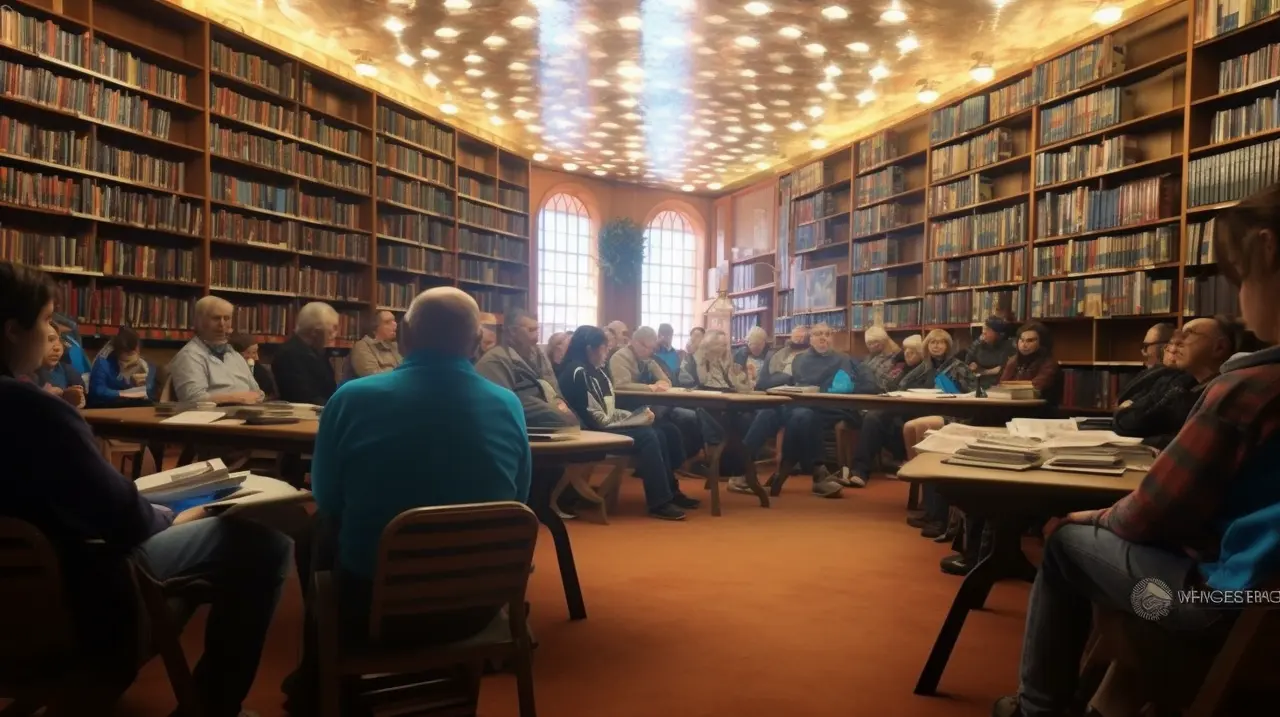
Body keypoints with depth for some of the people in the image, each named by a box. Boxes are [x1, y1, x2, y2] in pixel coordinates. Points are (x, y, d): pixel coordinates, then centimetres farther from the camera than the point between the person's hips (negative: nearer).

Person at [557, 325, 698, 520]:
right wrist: (639, 419, -13)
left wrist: (638, 415, -2)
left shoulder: (596, 371, 14)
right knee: (647, 436, -24)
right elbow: (597, 420, -20)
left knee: (659, 433, -1)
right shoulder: (578, 373, -16)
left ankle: (670, 491, 5)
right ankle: (659, 502, -20)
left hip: (606, 426, 10)